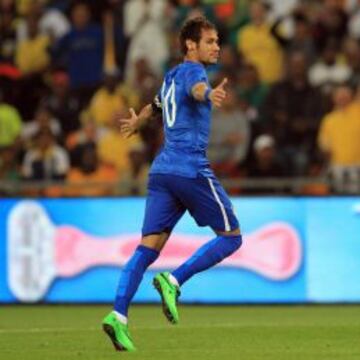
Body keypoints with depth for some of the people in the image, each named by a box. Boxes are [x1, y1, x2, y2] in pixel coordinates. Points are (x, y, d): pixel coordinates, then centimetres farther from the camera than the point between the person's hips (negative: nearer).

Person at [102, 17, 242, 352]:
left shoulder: (171, 76, 24)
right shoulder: (192, 70, -2)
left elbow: (156, 104, 45)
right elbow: (196, 88, -28)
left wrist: (136, 123, 67)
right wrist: (209, 94, -52)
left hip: (162, 170, 8)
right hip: (191, 169, -8)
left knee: (148, 248, -1)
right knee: (231, 237, 2)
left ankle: (119, 315, -16)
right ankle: (174, 281, -12)